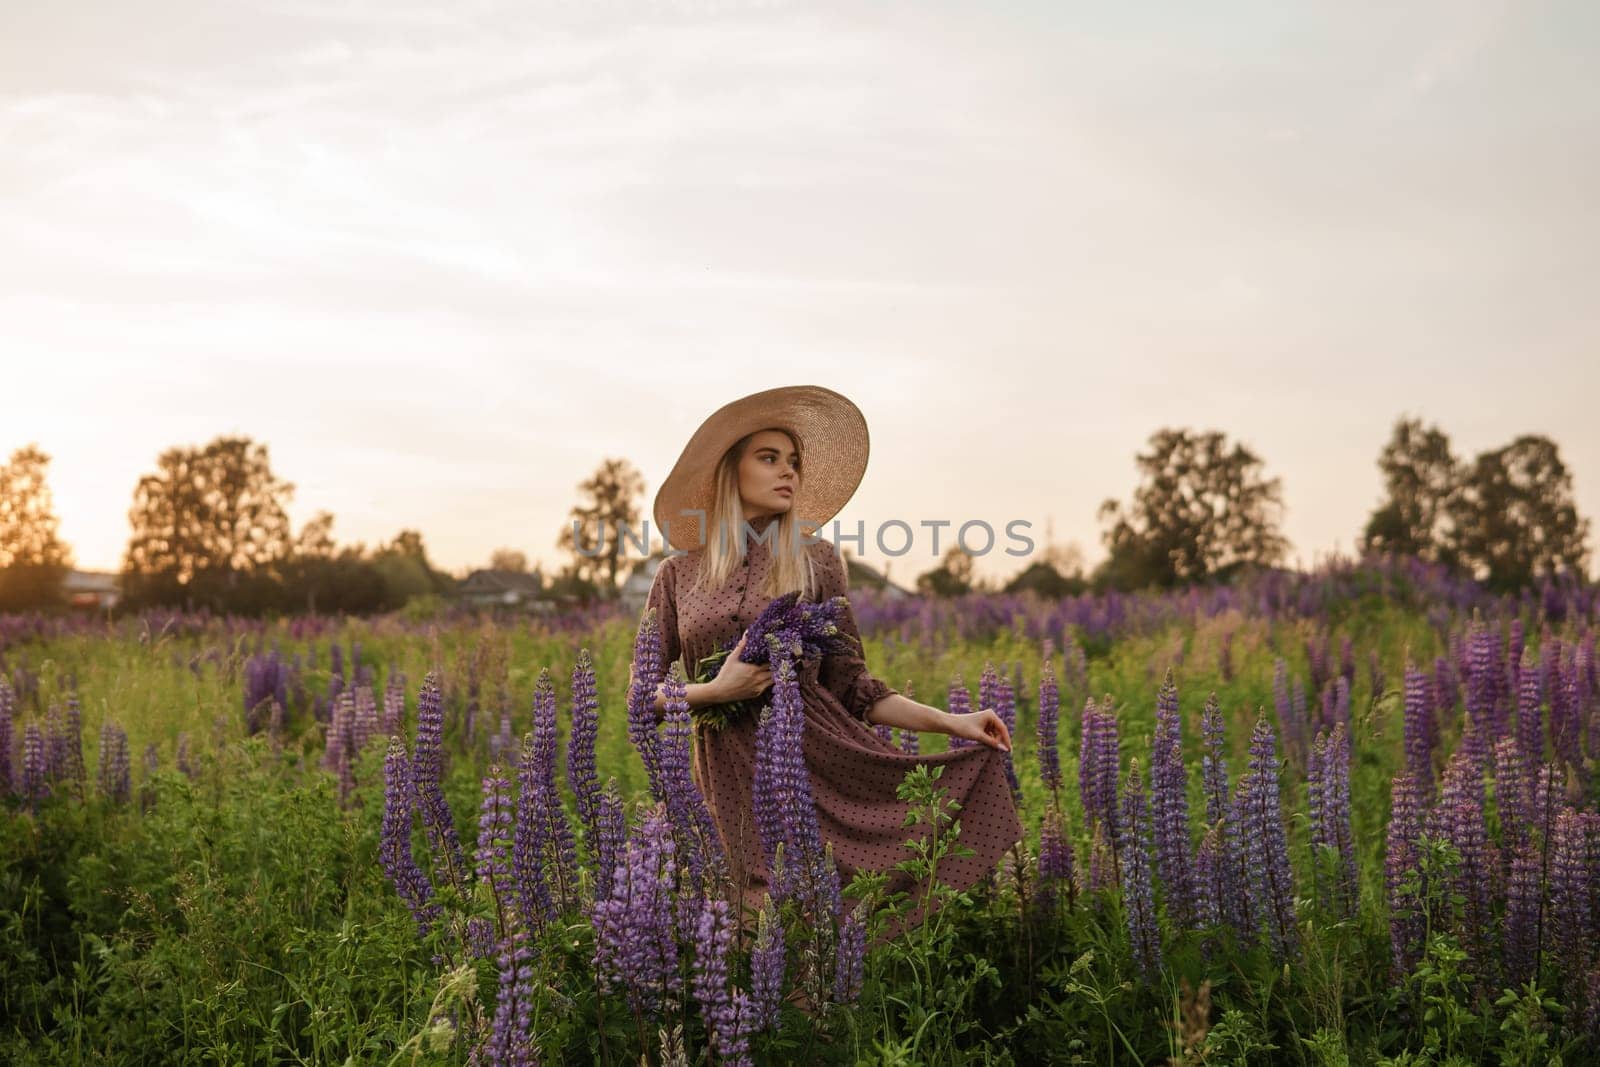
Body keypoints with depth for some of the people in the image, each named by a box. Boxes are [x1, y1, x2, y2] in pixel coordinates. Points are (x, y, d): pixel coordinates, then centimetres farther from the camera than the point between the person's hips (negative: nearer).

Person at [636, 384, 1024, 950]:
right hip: (736, 781, 0)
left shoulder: (816, 560, 7)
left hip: (826, 757, 1)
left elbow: (849, 684, 9)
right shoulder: (679, 574, 8)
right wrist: (715, 690, -12)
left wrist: (950, 722, 0)